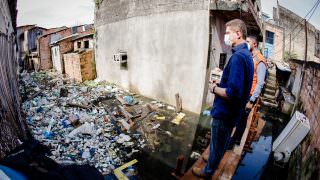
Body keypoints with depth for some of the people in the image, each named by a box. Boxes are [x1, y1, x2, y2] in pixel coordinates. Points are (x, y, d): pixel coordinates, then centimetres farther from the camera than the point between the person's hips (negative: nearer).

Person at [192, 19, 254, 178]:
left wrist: (214, 89, -16)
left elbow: (232, 93, -32)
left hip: (224, 112, -9)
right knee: (222, 140, 28)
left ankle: (208, 171, 34)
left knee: (217, 143, 12)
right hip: (231, 111, 9)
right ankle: (214, 158, 51)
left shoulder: (238, 57, -26)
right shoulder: (246, 54, 5)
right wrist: (220, 84, 4)